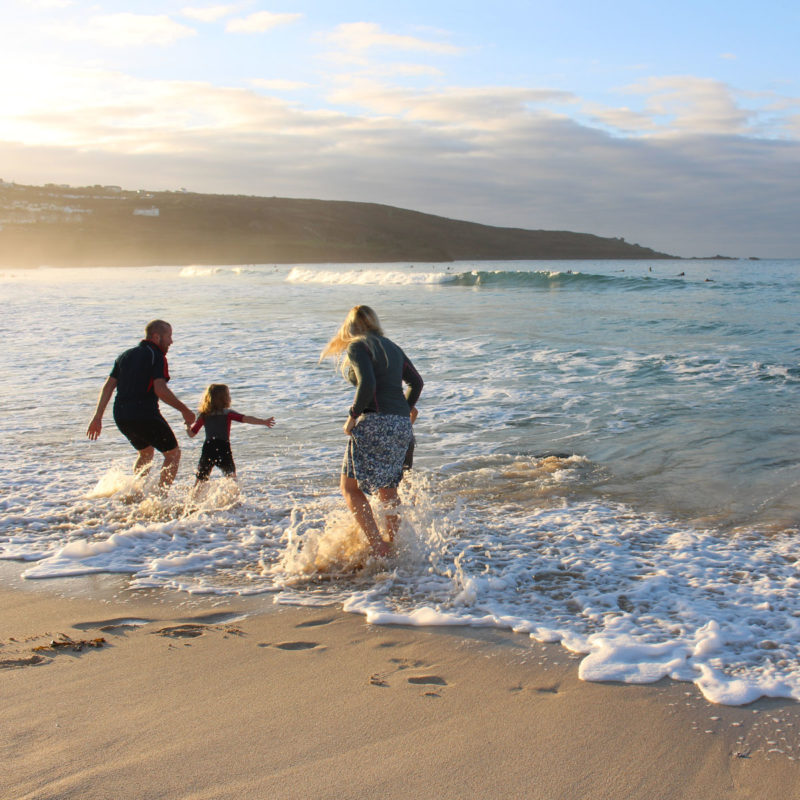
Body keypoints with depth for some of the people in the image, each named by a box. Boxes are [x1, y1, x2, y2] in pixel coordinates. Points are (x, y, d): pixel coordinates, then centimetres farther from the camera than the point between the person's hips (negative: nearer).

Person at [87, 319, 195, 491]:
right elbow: (160, 390, -19)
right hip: (145, 416, -8)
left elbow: (108, 387, 12)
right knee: (173, 454, 8)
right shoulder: (157, 356, -6)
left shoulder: (126, 355, 16)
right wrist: (184, 410, -11)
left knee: (146, 453, 29)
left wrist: (97, 417, 12)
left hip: (120, 417, 8)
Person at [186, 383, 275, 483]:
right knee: (231, 476, 8)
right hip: (223, 448, -3)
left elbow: (192, 433, 9)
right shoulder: (227, 413, 1)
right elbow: (245, 419, -11)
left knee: (201, 479, 13)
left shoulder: (203, 415, 9)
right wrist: (264, 422, -15)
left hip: (208, 447, 3)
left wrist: (188, 426, 31)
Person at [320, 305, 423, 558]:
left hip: (375, 423, -7)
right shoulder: (392, 347, 19)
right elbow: (416, 382, 19)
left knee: (350, 487, 1)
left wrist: (353, 416, -8)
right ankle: (394, 544, 20)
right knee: (387, 488, 19)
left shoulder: (357, 348, -3)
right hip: (402, 424, 8)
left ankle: (377, 547, -8)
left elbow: (367, 385, -18)